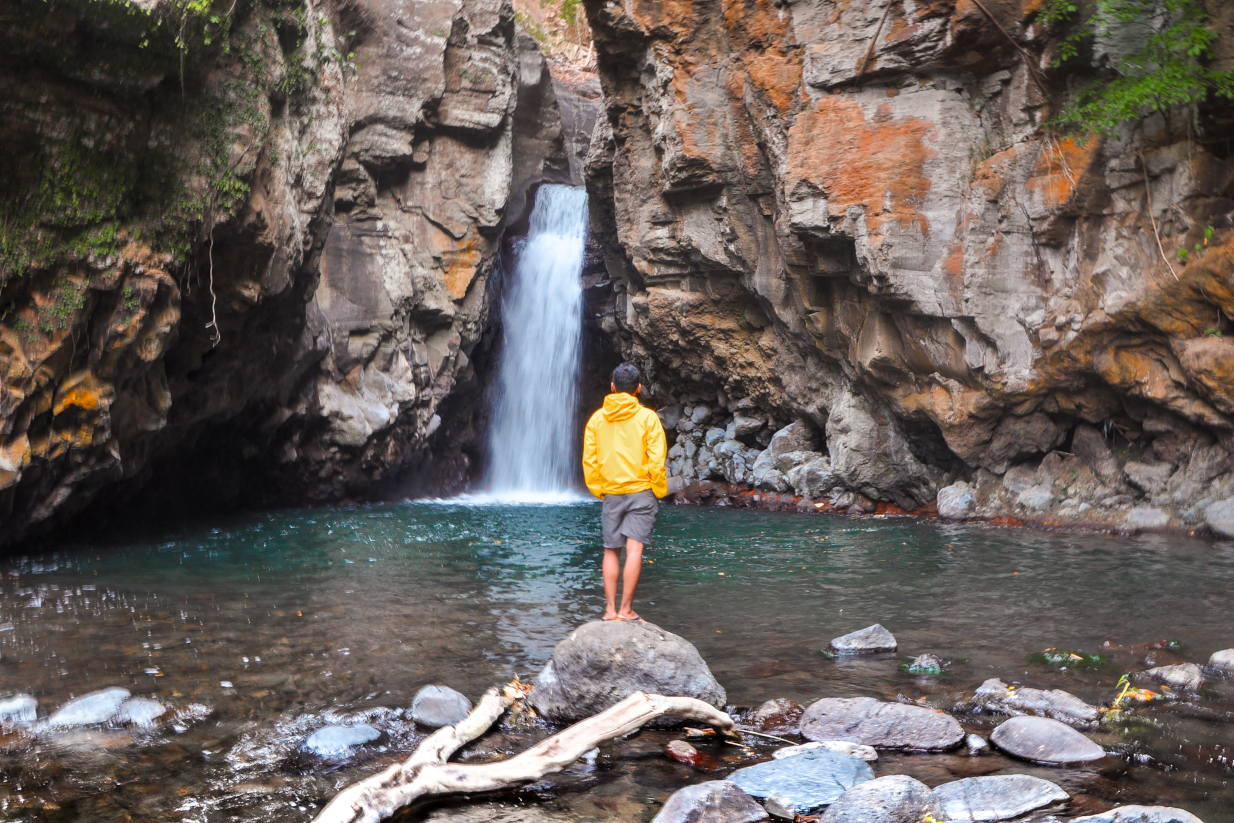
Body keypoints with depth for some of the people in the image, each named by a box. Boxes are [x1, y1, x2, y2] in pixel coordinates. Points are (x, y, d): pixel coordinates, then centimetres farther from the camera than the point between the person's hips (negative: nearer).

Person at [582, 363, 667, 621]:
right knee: (634, 549, -5)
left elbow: (589, 460, 4)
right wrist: (659, 491, 2)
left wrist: (598, 490, 14)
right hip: (641, 491, -3)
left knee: (611, 551, 10)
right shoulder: (647, 417, -5)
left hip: (610, 493, 3)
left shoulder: (597, 418, 4)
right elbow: (656, 460, -9)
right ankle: (626, 609, -7)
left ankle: (610, 609, 10)